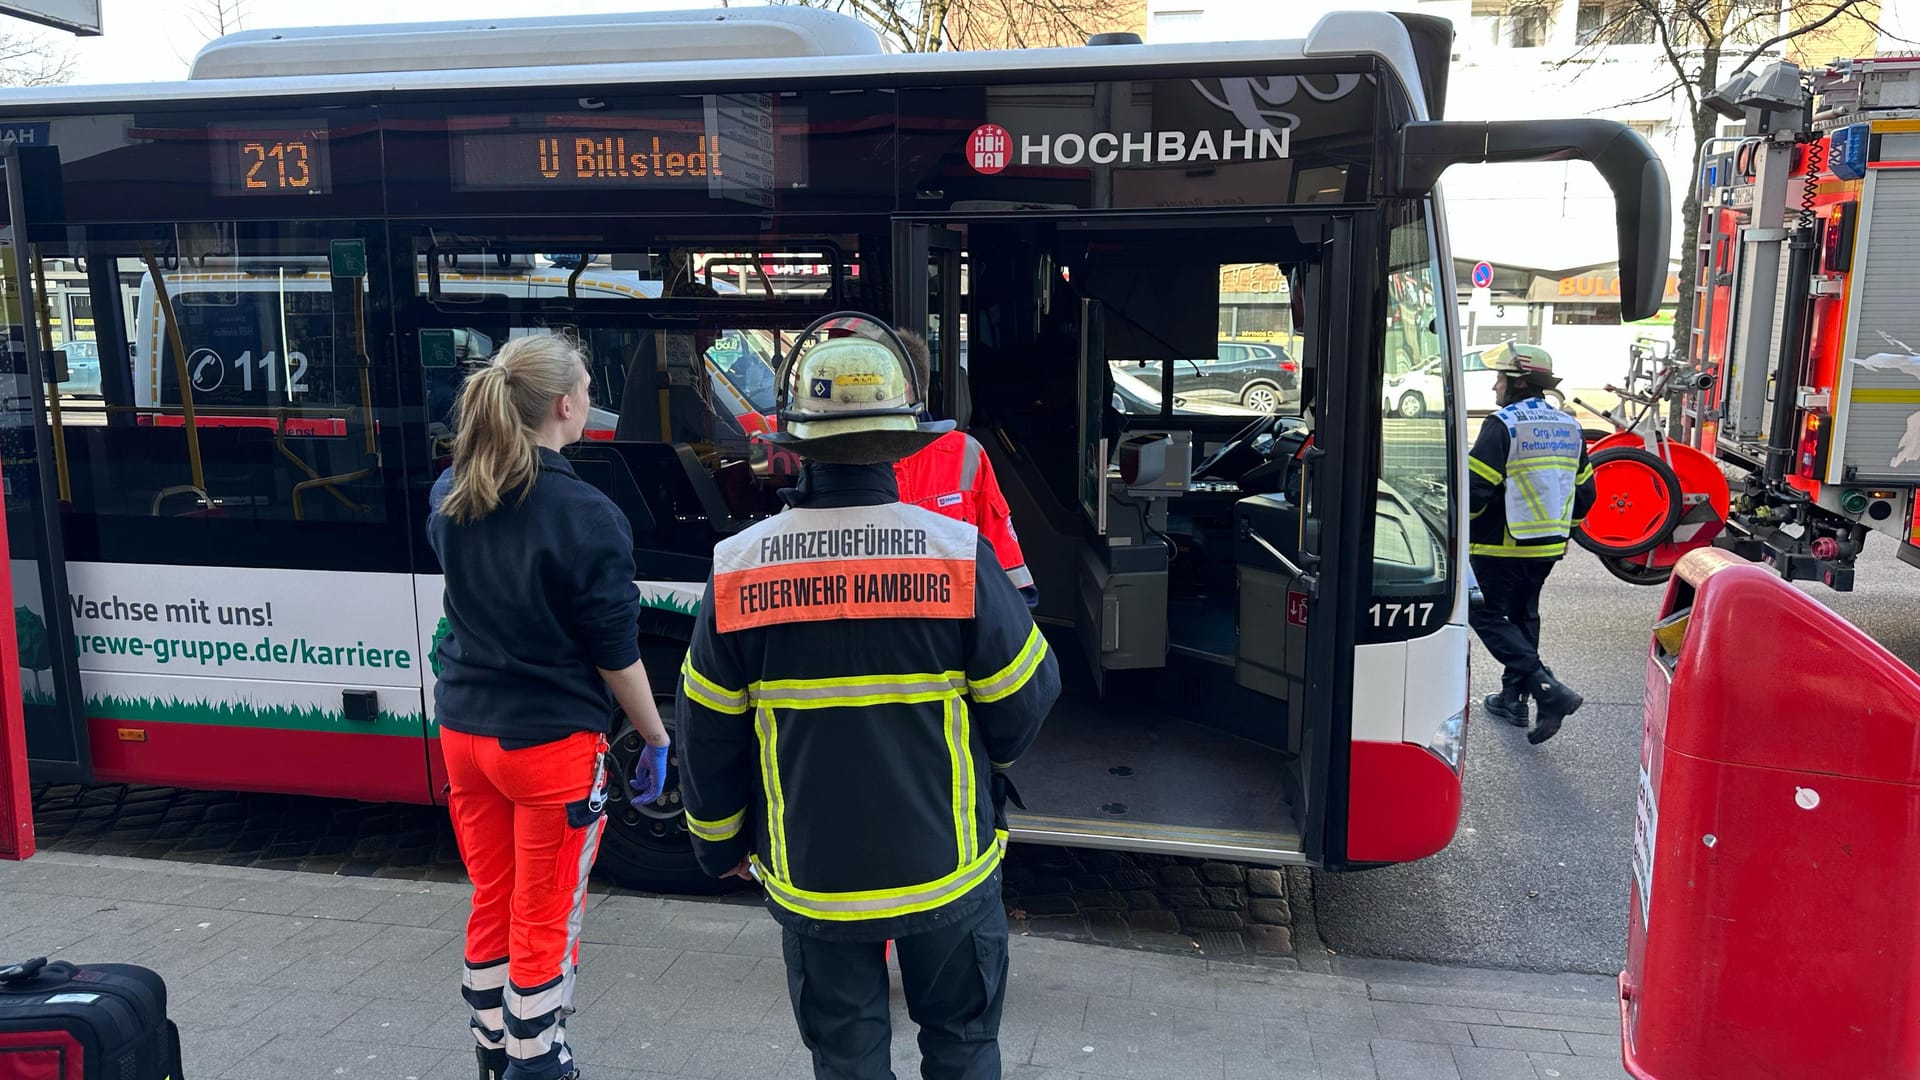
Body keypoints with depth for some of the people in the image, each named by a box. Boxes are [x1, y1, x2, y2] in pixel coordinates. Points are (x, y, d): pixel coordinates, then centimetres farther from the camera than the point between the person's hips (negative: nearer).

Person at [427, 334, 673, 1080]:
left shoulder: (449, 495, -1)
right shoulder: (586, 516, -21)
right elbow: (617, 656, -14)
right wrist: (656, 738, -1)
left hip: (463, 730, 7)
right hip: (550, 743, -6)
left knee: (491, 907, 21)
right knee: (543, 925, 9)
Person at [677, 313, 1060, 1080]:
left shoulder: (737, 570, -10)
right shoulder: (961, 556, -16)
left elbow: (708, 735, -3)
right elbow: (1024, 701, -8)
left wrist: (719, 843, 14)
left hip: (810, 875, 1)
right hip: (945, 870, -1)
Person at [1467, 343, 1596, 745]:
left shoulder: (1503, 425, -16)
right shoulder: (1569, 428, 9)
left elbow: (1475, 487, -21)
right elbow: (1584, 492, 15)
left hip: (1501, 546, -8)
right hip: (1547, 547, 8)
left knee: (1488, 616, 0)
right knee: (1523, 615, 18)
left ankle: (1548, 689, -14)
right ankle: (1513, 697, 24)